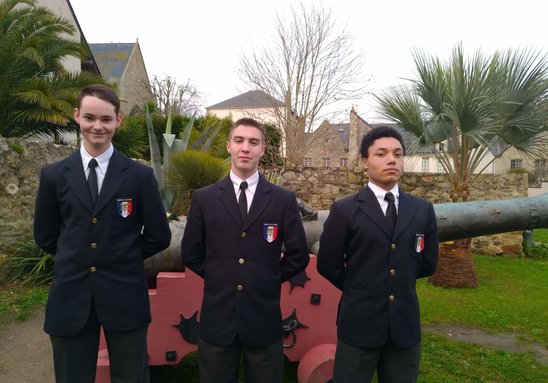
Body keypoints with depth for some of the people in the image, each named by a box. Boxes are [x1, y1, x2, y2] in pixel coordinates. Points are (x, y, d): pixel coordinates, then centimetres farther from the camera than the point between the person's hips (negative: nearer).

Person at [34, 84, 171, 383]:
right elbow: (45, 237, 11)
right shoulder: (53, 175, 1)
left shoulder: (140, 175, -4)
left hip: (124, 296, -1)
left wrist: (123, 258, 4)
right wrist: (75, 258, 8)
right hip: (70, 297, 2)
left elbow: (159, 237, 0)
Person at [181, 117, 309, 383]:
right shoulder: (204, 198, 0)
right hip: (217, 318, 1)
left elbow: (298, 256, 2)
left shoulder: (283, 200, -2)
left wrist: (269, 279, 2)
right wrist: (219, 277, 4)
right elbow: (190, 254, 6)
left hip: (264, 319, 0)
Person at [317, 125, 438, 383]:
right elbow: (327, 266, -3)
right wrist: (357, 289, 7)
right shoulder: (344, 210, -7)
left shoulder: (423, 210, 4)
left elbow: (427, 264, 11)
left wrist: (399, 281, 10)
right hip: (359, 323, -3)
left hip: (406, 324, 3)